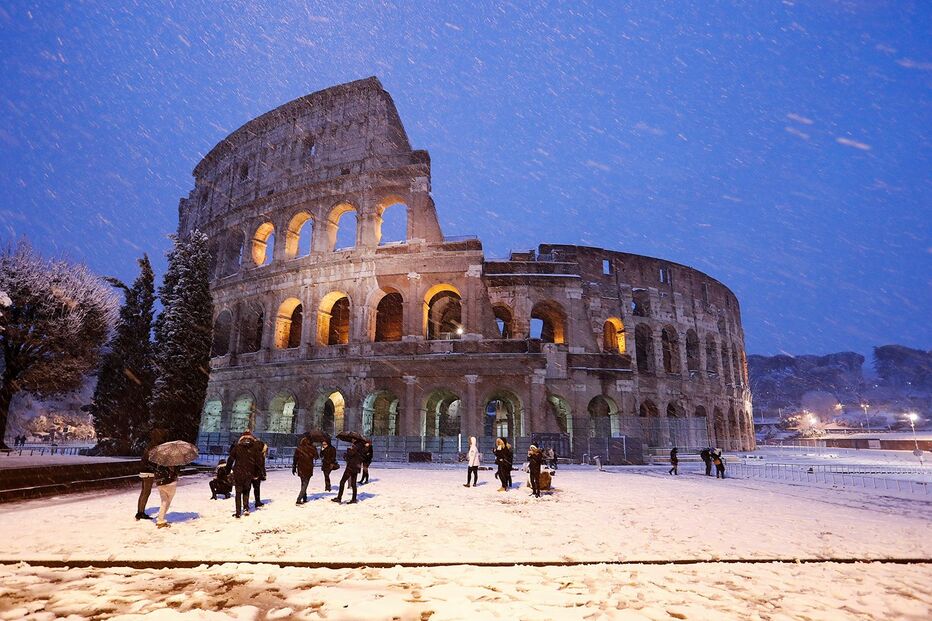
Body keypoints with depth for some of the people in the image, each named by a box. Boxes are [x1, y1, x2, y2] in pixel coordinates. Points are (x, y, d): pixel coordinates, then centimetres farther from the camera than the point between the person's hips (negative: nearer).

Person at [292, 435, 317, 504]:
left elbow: (295, 459, -1)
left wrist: (294, 468, 10)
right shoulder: (312, 448, -11)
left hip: (300, 469, 3)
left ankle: (304, 499, 27)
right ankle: (298, 500, -10)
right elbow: (316, 457, 2)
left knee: (303, 484, 20)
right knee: (305, 484, 3)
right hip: (308, 469, -3)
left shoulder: (299, 448, -6)